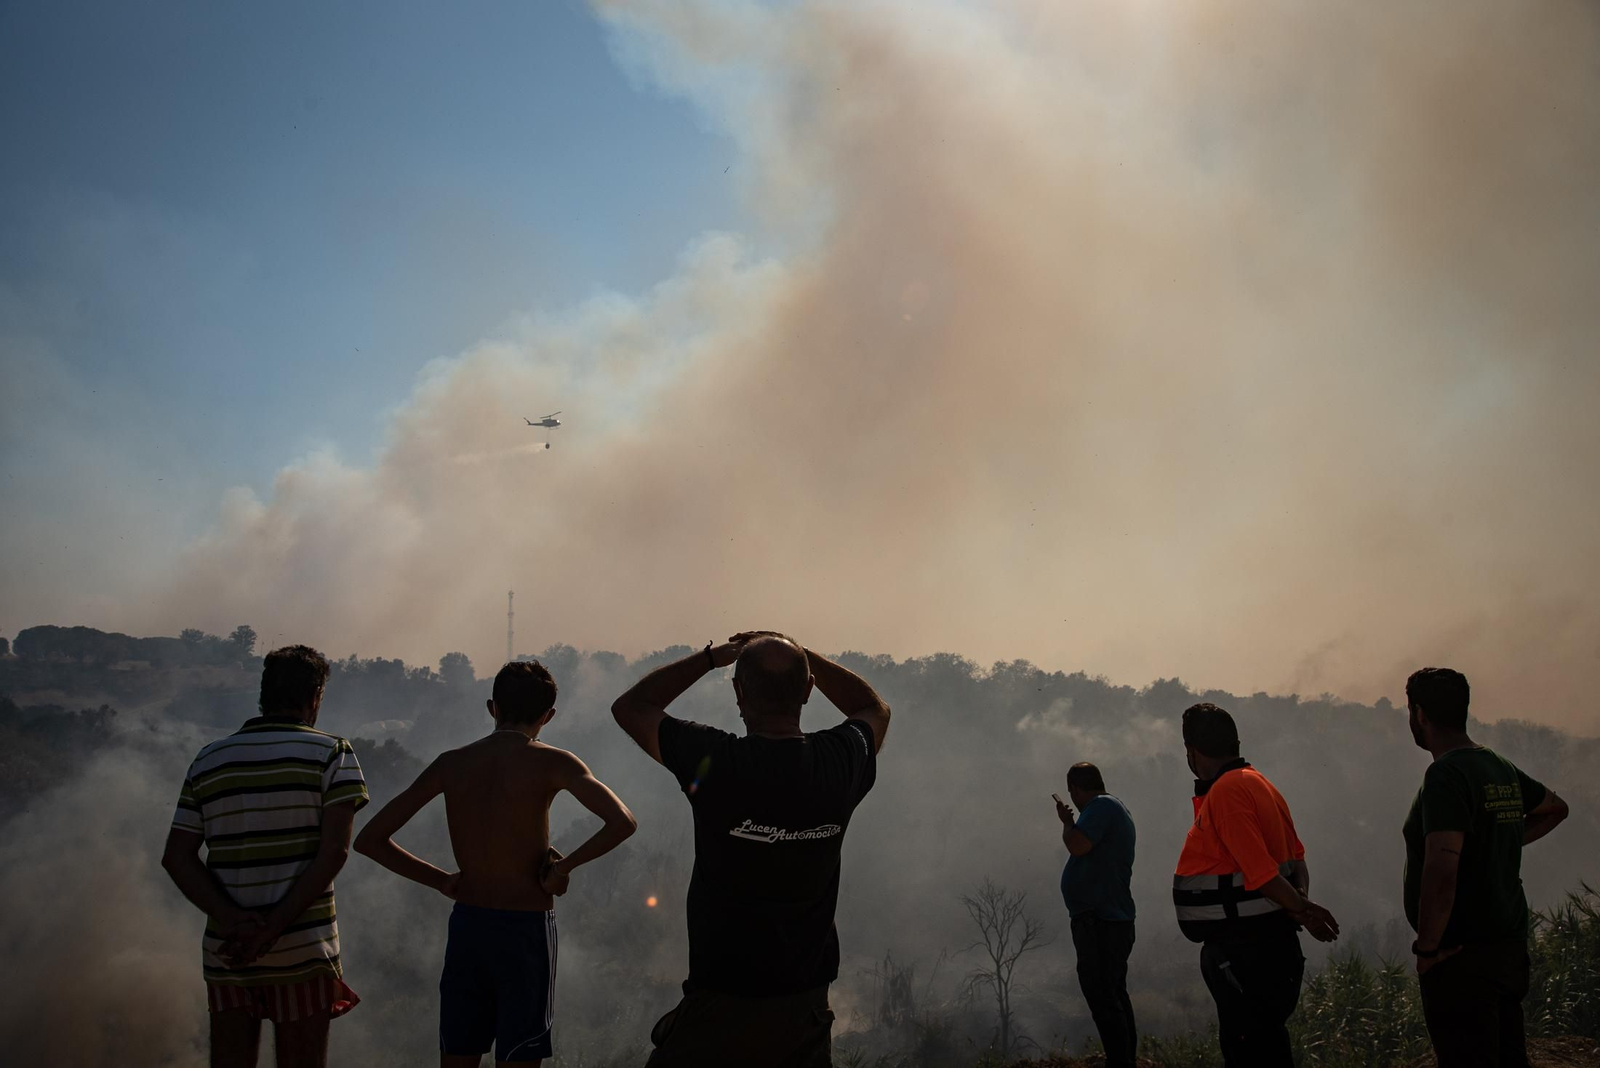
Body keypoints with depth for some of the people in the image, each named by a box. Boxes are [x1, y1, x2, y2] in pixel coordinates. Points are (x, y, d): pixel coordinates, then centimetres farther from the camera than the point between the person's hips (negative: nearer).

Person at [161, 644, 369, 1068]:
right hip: (302, 952, -4)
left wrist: (229, 919, -10)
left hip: (224, 952, 4)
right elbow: (334, 850, -13)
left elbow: (176, 856, 2)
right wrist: (275, 927, -14)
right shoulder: (332, 754, -2)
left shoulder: (208, 760, 11)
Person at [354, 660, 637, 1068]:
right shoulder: (550, 762, -9)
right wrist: (564, 866, -10)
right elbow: (622, 821, -23)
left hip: (466, 927, 4)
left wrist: (442, 880, 6)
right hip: (525, 930, -4)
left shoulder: (450, 763, 2)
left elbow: (369, 840, 4)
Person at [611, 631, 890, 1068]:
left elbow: (630, 706, 2)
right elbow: (874, 708, 19)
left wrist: (713, 655, 6)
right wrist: (796, 654, 14)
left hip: (719, 1003, -4)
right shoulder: (838, 761, -7)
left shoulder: (714, 762, -16)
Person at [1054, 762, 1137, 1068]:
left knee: (1101, 995, -12)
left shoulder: (1101, 807, -12)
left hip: (1098, 920, -11)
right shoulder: (1114, 809, 20)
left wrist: (1066, 822, -7)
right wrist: (1070, 822, 28)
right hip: (1114, 918, 11)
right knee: (1114, 994, 15)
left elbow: (1077, 846, -24)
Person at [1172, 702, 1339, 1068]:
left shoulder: (1224, 793, -18)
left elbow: (1261, 870, -23)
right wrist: (1301, 901, -2)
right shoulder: (1256, 783, 13)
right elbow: (1296, 856, 12)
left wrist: (1300, 908, -15)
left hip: (1243, 950, -10)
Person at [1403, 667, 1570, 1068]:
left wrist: (1427, 946, -19)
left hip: (1463, 956, -9)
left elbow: (1441, 868, -28)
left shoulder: (1446, 774, -18)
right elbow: (1555, 808, 30)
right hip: (1510, 945, 9)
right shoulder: (1502, 768, 9)